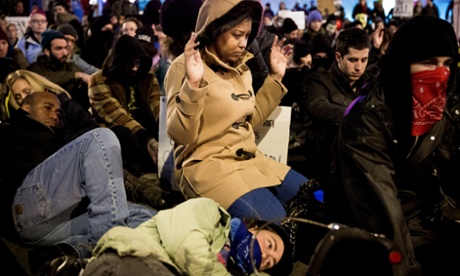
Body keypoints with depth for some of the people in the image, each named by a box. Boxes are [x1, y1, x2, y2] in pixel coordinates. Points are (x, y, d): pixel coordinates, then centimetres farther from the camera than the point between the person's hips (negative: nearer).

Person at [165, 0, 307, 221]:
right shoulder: (185, 66, -11)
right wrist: (193, 85, -32)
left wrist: (275, 77, 15)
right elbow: (180, 135, -19)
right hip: (208, 166, -8)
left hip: (250, 160, 8)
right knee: (273, 220, -25)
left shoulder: (240, 68, 11)